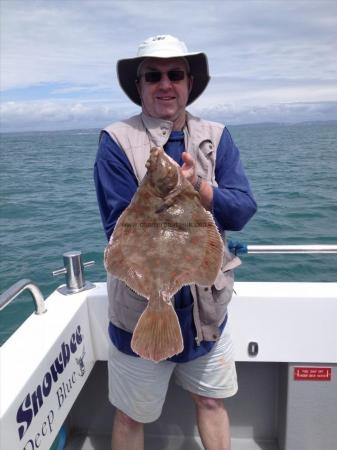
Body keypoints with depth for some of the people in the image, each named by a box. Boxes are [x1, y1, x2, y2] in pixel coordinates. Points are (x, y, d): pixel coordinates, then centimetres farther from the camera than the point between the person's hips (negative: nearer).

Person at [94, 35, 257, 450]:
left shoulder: (216, 137, 0)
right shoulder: (116, 141, -10)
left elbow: (243, 210, -9)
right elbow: (119, 230, -16)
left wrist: (198, 189, -26)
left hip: (208, 304, 3)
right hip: (142, 309, -2)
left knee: (212, 402, 24)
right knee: (130, 416, 19)